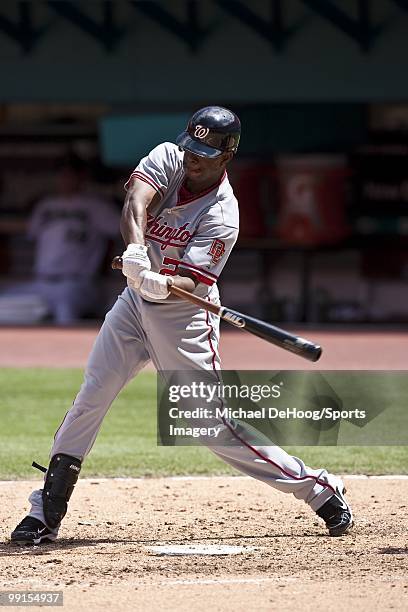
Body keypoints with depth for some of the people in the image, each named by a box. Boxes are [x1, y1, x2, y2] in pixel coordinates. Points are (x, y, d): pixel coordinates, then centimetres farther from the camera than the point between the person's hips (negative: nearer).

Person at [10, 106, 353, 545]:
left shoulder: (222, 216, -19)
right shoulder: (168, 158, -7)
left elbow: (191, 280, -26)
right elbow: (135, 200, -25)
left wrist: (164, 284, -49)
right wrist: (135, 248, -44)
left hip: (182, 317, -5)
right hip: (135, 303, 5)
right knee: (90, 399, 0)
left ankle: (319, 490, 2)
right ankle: (46, 511, 7)